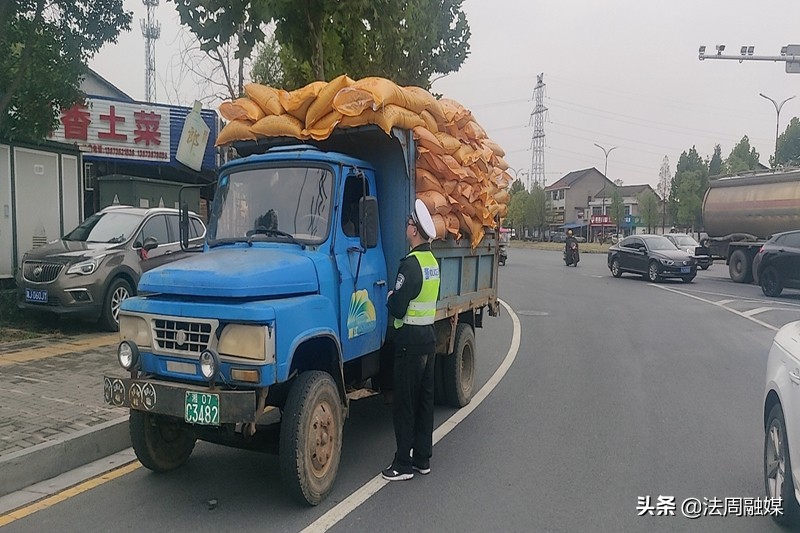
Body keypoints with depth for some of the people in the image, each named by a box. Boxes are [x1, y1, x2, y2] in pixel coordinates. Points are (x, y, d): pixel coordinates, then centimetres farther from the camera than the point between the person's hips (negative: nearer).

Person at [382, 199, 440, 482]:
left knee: (404, 403, 0)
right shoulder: (433, 262, 9)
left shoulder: (410, 263, -19)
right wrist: (400, 298, 15)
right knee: (424, 400, 14)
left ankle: (404, 463, 8)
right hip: (429, 334, 9)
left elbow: (397, 309, -21)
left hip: (410, 339, -9)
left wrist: (390, 298, -1)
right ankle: (423, 459, 23)